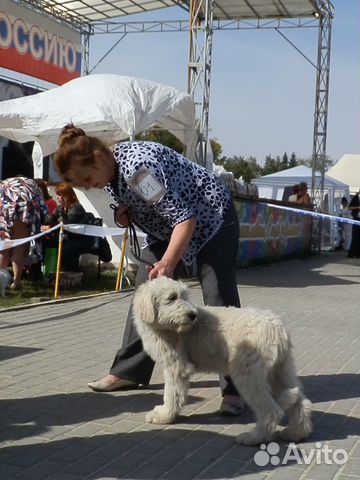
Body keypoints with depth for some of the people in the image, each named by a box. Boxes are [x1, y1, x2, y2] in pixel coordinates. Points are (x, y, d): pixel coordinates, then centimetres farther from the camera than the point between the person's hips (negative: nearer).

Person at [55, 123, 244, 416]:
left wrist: (167, 263, -50)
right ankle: (129, 371, 18)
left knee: (220, 301, -11)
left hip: (211, 218, -9)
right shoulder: (110, 171, -5)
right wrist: (125, 214, -11)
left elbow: (185, 219, -36)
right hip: (166, 225, 9)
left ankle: (234, 388, -7)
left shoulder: (137, 166, -33)